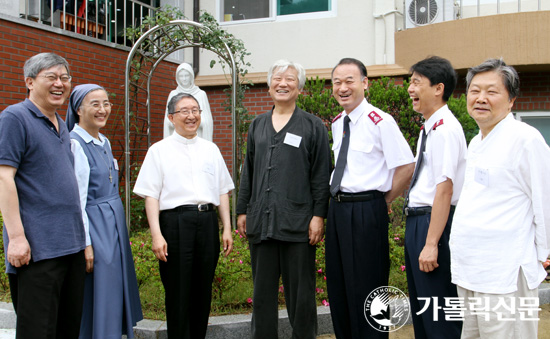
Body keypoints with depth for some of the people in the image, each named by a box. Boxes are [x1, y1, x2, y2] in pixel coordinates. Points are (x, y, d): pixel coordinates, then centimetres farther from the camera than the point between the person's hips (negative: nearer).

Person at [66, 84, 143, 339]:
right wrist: (85, 243, -20)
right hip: (93, 226, -9)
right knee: (98, 298, -1)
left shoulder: (104, 143, 12)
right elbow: (76, 199, -18)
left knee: (116, 290, 14)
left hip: (114, 224, 9)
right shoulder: (75, 144, -14)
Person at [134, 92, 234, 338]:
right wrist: (156, 234, -11)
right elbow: (151, 196, -2)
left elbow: (223, 191, 15)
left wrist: (227, 229, 9)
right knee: (178, 292, 1)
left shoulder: (211, 149, 15)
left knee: (203, 290, 9)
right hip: (175, 223, -3)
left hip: (207, 222, 4)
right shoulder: (159, 150, 4)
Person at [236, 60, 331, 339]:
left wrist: (318, 215, -9)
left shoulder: (313, 126, 2)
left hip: (297, 223, -4)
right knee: (263, 292, 12)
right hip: (261, 222, 4)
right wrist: (242, 211, 11)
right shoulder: (257, 125, 14)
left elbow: (321, 174, -2)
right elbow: (248, 171, 16)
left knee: (300, 293, 5)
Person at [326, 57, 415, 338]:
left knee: (365, 289, 2)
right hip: (337, 208, 8)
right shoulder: (336, 124, 11)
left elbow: (407, 166, -14)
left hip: (366, 212, -8)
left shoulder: (380, 122, -12)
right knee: (338, 288, 17)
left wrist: (384, 200, -7)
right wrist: (337, 204, 15)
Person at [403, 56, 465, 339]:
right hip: (416, 220, 10)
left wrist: (431, 243, -23)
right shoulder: (429, 128, 13)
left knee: (439, 315, 1)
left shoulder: (445, 129, -17)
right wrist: (417, 233, 19)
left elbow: (445, 188, -22)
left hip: (434, 222, -10)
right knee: (420, 309, 21)